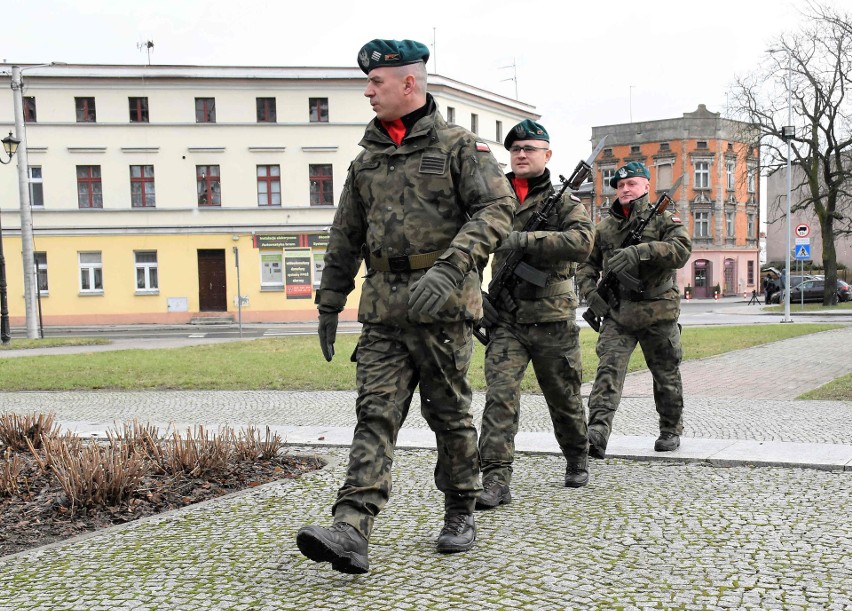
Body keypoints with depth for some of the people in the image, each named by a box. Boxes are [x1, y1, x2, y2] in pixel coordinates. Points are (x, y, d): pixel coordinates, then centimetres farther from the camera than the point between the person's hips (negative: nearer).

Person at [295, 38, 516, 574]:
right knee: (375, 415, -4)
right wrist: (329, 303, 19)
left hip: (444, 306, -4)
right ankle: (351, 533, -11)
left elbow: (497, 208, -13)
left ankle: (461, 514, 25)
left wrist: (449, 268, -26)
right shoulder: (366, 160, 16)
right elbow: (345, 238, 21)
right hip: (383, 309, 4)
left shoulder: (460, 145, 0)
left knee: (450, 414, 6)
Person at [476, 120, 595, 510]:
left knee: (564, 397, 13)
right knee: (500, 396, -11)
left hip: (552, 318, -2)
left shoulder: (564, 202, -2)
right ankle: (496, 479, -10)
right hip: (505, 319, 2)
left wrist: (524, 239, -26)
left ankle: (577, 459, 36)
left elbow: (582, 241, -21)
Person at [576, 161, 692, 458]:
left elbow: (681, 250, -18)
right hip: (617, 314, 2)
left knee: (666, 375, 11)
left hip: (658, 313, -2)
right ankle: (597, 433, -23)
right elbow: (587, 264, 17)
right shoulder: (605, 226, 13)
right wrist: (590, 291, -3)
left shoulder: (664, 219, 1)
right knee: (608, 369, -14)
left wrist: (639, 252, -30)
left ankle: (671, 430, 29)